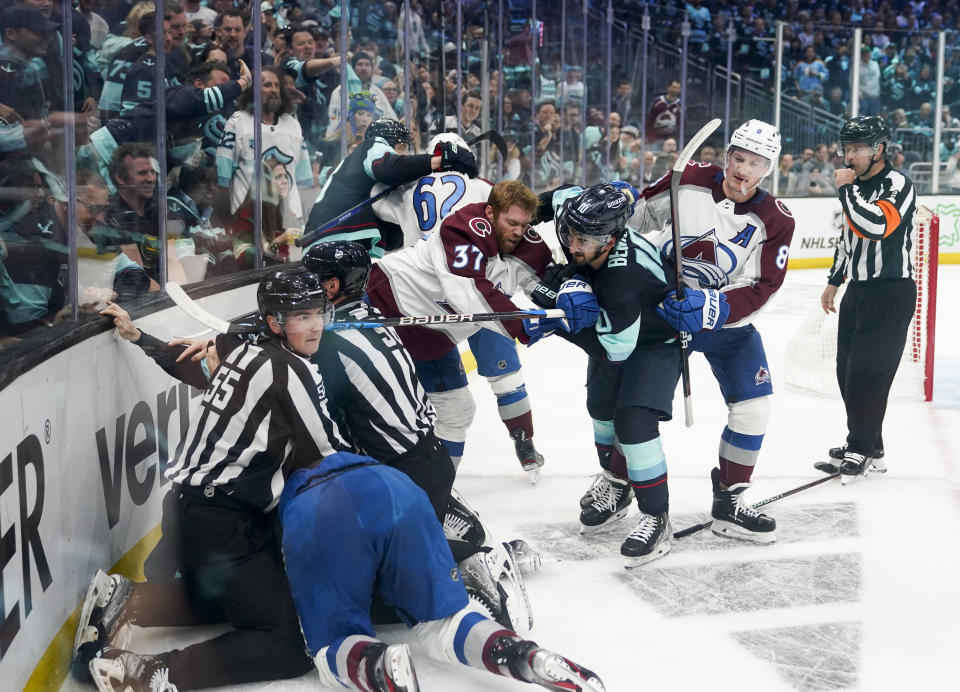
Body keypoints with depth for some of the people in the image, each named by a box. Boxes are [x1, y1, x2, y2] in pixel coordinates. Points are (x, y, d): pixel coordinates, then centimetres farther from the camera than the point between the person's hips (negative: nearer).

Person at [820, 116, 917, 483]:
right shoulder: (856, 185, 11)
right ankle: (866, 443, 27)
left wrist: (846, 188, -23)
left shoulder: (897, 185, -16)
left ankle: (863, 450, 6)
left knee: (866, 375, -9)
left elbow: (877, 225, -34)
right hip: (858, 291, 9)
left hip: (890, 294, -9)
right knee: (847, 373, 13)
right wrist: (833, 282, 25)